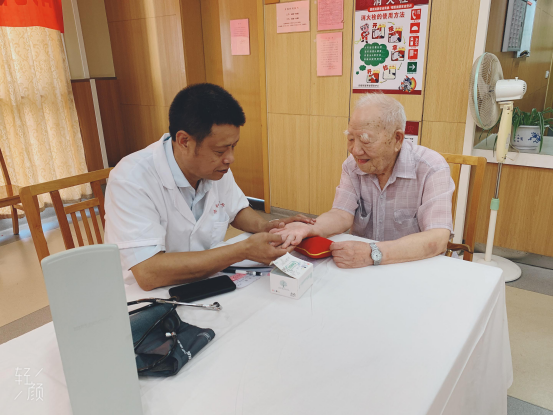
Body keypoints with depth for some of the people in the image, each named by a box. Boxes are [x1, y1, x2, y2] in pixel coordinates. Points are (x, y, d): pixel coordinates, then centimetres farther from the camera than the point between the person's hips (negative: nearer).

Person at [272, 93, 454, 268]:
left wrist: (373, 254, -36)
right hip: (360, 267, 3)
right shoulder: (353, 165, 0)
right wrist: (310, 229, -30)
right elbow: (342, 215, -9)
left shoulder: (432, 169, -15)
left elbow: (437, 240, -24)